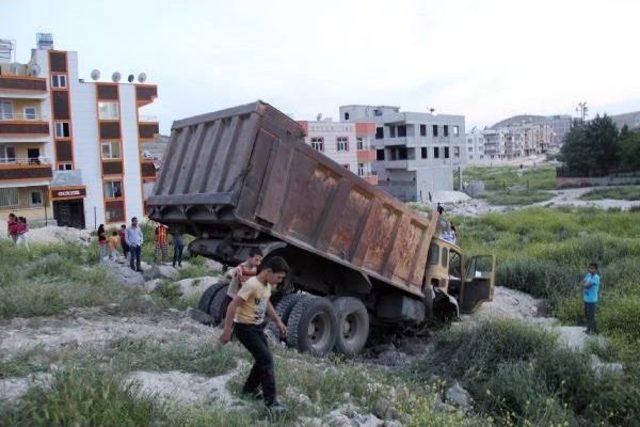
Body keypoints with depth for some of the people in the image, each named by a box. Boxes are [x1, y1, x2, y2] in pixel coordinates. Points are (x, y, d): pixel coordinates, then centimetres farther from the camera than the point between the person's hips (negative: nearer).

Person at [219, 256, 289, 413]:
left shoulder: (268, 285, 2)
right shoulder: (252, 285, -26)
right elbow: (233, 306, -25)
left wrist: (278, 321, 17)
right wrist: (227, 331, -24)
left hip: (258, 326, 9)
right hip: (245, 328, -9)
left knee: (263, 359, 16)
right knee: (266, 360, -11)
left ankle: (249, 390, 34)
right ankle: (271, 402, -3)